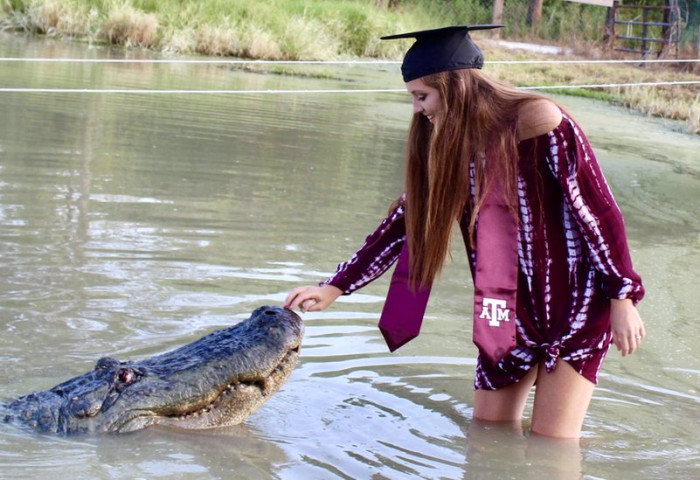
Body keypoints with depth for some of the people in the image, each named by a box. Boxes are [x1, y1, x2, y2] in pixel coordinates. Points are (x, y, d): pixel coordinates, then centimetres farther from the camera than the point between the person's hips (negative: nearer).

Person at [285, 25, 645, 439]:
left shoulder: (537, 121, -18)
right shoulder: (446, 145, 1)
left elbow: (599, 211, -16)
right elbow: (405, 223, 7)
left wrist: (622, 298, -17)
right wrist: (334, 289, 4)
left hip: (576, 303, -6)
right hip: (511, 309, 6)